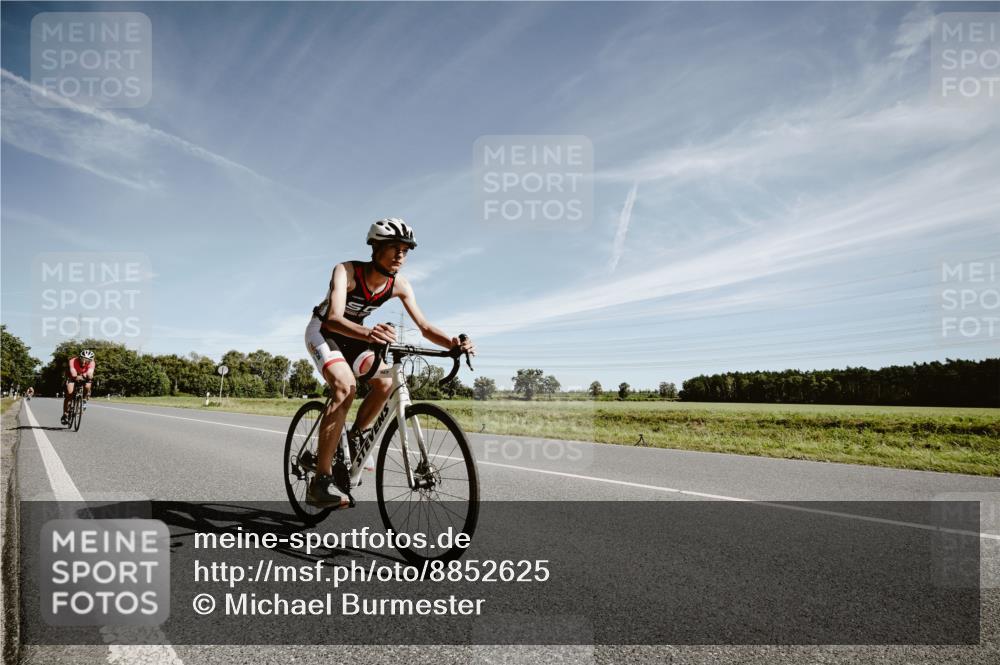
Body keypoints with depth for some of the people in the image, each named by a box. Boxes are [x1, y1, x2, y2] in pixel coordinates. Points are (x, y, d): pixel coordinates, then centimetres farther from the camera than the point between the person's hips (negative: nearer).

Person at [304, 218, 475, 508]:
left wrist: (453, 343, -38)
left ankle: (354, 440, 9)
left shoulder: (400, 285, -15)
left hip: (353, 336, 6)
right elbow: (334, 319, -45)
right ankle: (320, 480, -27)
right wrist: (367, 333, -66)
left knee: (385, 382, -19)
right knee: (345, 386, -30)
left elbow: (424, 327, -17)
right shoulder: (346, 271, -30)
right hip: (323, 331, -5)